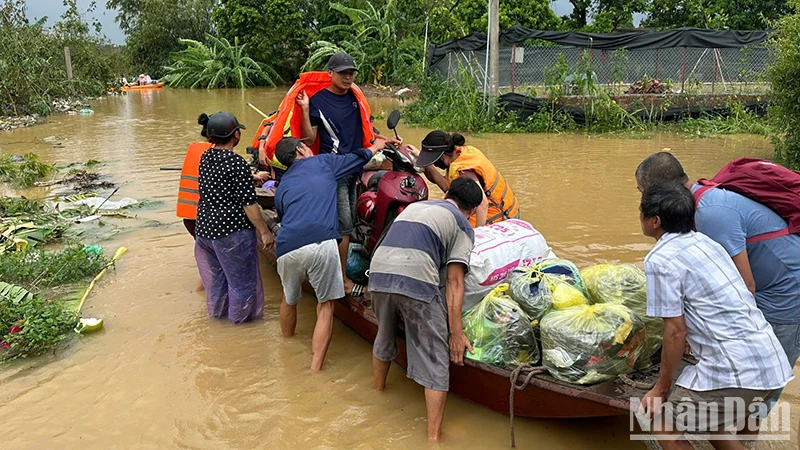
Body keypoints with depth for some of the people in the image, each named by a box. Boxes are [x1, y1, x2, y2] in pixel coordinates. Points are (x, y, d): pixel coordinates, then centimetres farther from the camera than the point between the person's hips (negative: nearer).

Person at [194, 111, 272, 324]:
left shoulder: (206, 157, 5)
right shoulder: (237, 163, -19)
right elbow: (248, 204, -19)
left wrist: (252, 178, 35)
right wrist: (264, 232, -11)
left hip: (204, 228, 8)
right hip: (232, 230, -8)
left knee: (215, 273, 24)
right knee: (241, 276, 12)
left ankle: (217, 310, 40)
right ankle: (240, 315, 27)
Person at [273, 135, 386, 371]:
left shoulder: (282, 186, 28)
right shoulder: (322, 162, 19)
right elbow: (358, 158, 29)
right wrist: (375, 147, 49)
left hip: (287, 248, 5)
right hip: (320, 243, -4)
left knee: (290, 300, 28)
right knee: (326, 306, 9)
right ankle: (315, 368, 3)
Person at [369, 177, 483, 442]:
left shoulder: (415, 205, 30)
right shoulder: (462, 225, 13)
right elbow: (453, 281, 3)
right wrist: (456, 332, 2)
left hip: (378, 272, 6)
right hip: (416, 280, -6)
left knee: (384, 337, 30)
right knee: (436, 359, 6)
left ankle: (378, 393, 51)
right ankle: (434, 436, 7)